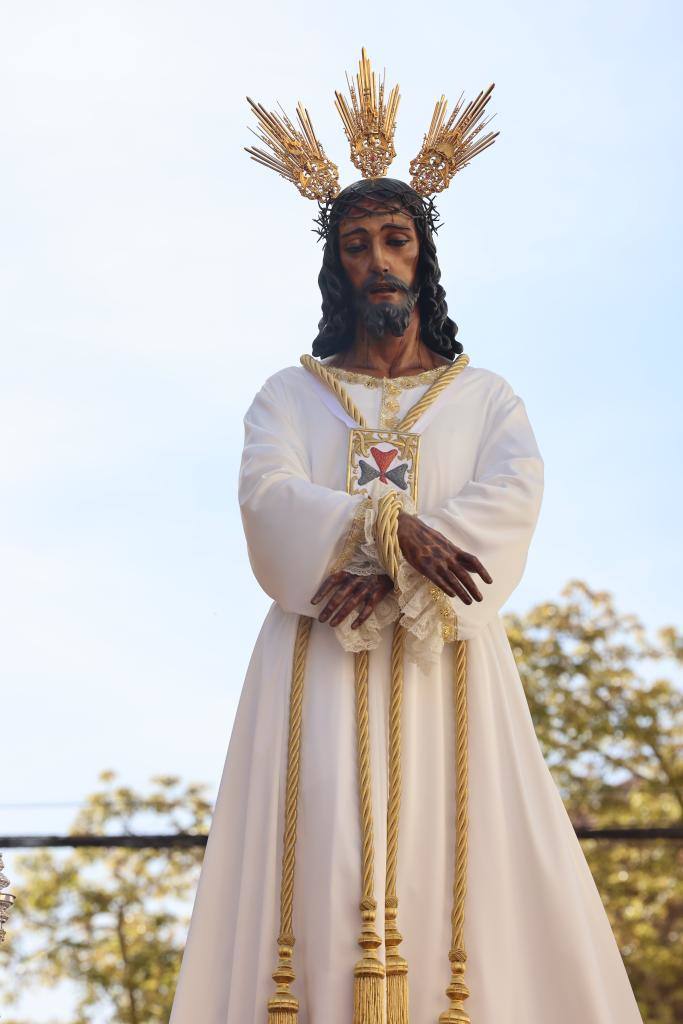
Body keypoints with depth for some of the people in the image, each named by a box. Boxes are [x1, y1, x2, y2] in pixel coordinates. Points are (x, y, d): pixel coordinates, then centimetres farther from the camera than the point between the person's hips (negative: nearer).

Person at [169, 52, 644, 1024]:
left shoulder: (486, 396, 15)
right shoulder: (289, 394, 16)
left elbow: (510, 504, -4)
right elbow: (270, 501, -3)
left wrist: (391, 577, -18)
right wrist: (392, 526, -19)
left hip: (445, 662, 0)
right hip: (319, 668, 0)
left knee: (464, 872, -8)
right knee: (321, 875, -10)